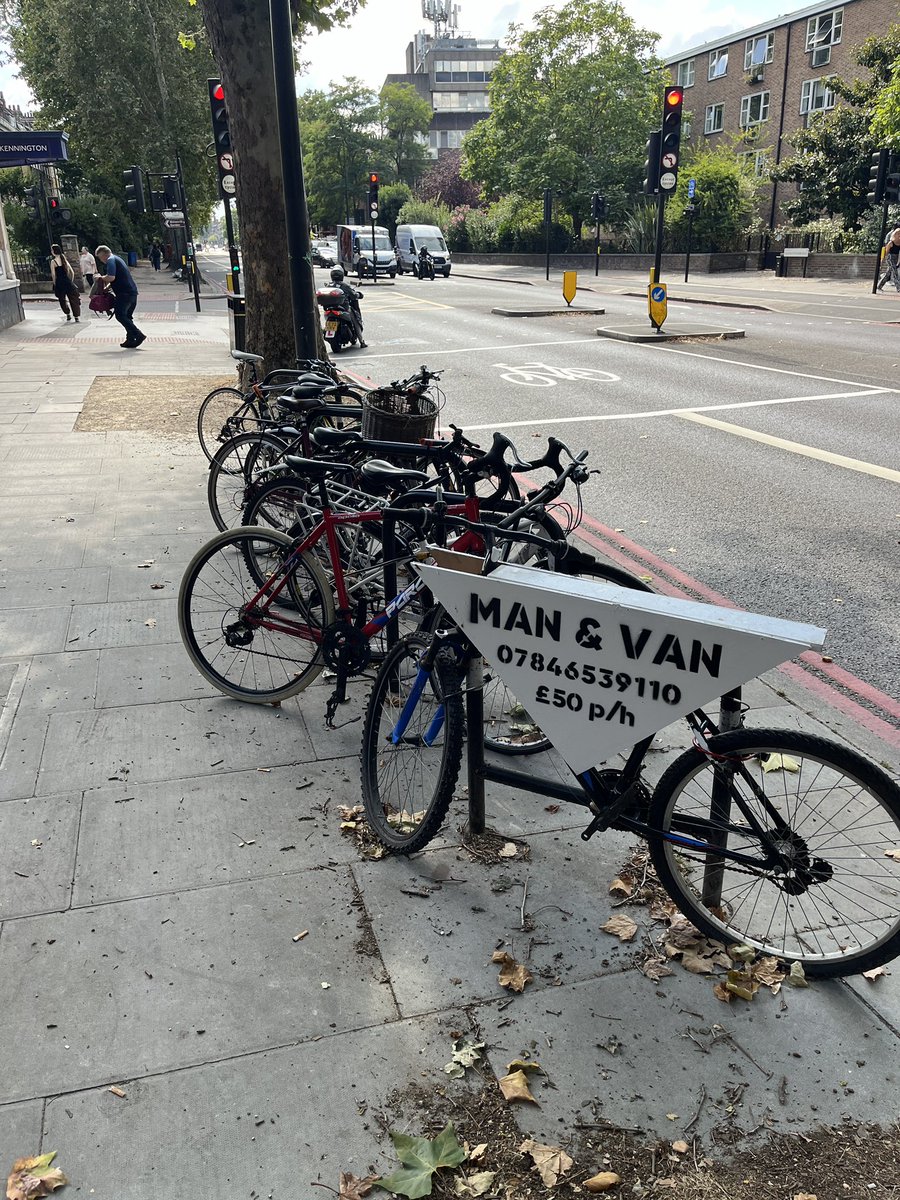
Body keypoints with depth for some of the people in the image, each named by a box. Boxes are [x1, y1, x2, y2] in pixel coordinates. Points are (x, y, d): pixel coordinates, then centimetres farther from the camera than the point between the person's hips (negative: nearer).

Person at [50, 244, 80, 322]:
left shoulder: (53, 261, -7)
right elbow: (72, 272, 7)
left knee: (62, 300, 14)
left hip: (59, 283, -4)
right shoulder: (64, 259, 8)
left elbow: (53, 275, -10)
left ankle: (68, 314, 18)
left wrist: (55, 284, 1)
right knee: (72, 299, 3)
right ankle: (76, 317, -2)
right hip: (67, 282, 4)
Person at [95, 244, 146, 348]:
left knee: (120, 315, -10)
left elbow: (111, 277, -21)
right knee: (127, 316, 13)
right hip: (133, 292, 10)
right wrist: (107, 287, 21)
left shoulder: (110, 260, -7)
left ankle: (138, 335, -18)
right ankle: (130, 339, 12)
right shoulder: (117, 259, 25)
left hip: (125, 293, -10)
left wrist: (101, 278, -2)